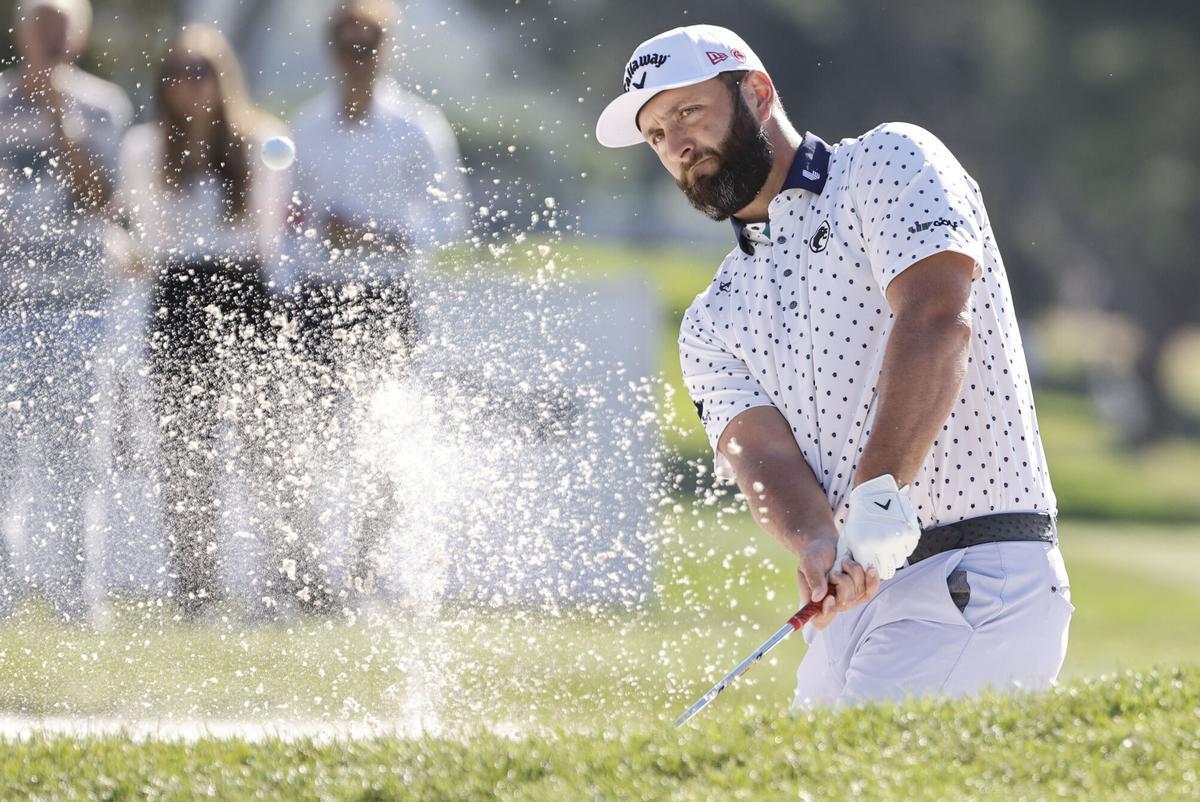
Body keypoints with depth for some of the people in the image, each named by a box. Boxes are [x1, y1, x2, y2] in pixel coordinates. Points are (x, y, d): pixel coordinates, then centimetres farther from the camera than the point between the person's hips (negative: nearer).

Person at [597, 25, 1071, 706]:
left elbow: (937, 322, -15)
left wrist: (880, 494, -29)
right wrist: (818, 545, -23)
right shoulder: (712, 324, 19)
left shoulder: (888, 165, 2)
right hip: (849, 601, 7)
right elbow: (762, 451, 1)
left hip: (979, 581, -7)